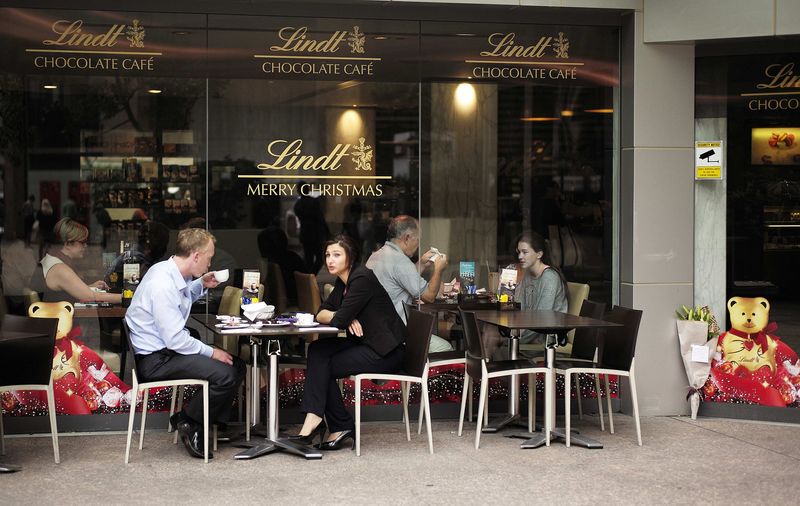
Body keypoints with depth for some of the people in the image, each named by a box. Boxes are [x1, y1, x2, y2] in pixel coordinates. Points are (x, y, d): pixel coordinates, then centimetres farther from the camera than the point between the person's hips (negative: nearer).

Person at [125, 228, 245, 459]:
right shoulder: (162, 284, -25)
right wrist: (210, 352, -14)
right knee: (225, 375, -23)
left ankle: (214, 425, 9)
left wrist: (201, 284, 13)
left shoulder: (172, 272, 5)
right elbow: (174, 339, -24)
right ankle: (187, 421, -3)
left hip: (169, 349, 10)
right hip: (157, 359, -10)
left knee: (237, 366, 5)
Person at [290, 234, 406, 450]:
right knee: (317, 350, -7)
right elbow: (320, 314, 8)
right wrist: (346, 317, -13)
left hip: (385, 352, -9)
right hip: (366, 345, 9)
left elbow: (339, 321, -22)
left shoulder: (362, 279, -17)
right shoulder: (342, 282, 13)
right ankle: (314, 421, -13)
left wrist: (338, 316, 2)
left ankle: (342, 427, 1)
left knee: (325, 366, -12)